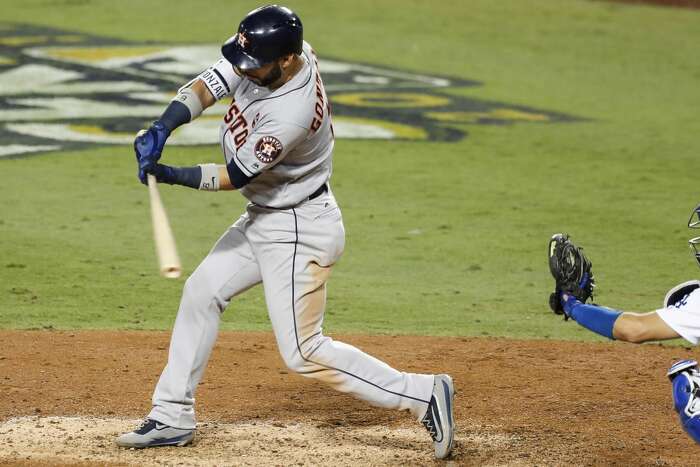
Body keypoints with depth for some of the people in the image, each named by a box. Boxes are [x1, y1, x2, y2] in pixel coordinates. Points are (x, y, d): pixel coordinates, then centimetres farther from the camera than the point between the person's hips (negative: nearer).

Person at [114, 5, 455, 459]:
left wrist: (172, 176, -28)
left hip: (300, 231, -10)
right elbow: (211, 83, -9)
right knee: (201, 292, 14)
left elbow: (236, 176, -24)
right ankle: (173, 417, 24)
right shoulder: (265, 55, -11)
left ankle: (423, 393, -4)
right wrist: (164, 127, -24)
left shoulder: (293, 114, -33)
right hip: (263, 219, 10)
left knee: (302, 351, -7)